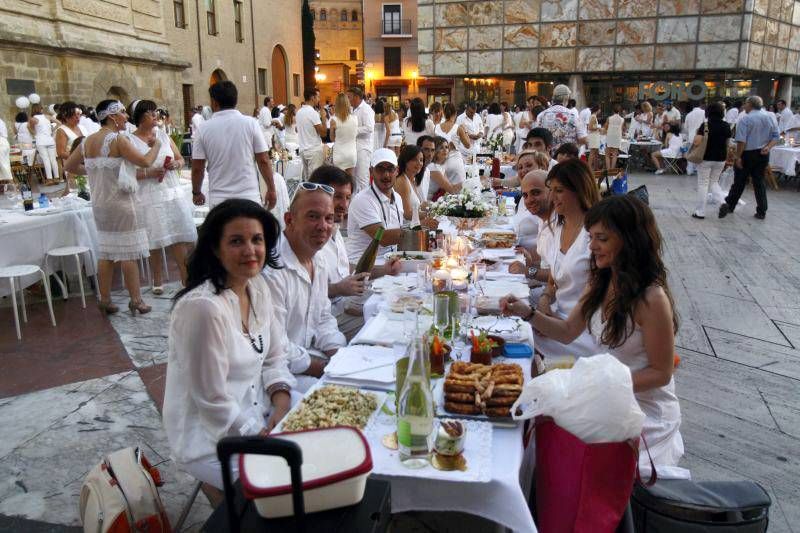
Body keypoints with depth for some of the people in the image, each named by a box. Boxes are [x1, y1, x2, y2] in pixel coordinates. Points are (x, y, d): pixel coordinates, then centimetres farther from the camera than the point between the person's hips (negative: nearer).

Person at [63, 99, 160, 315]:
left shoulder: (87, 141, 8)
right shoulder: (117, 139, -14)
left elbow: (69, 166, 16)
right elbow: (145, 161, -20)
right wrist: (156, 145, -3)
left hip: (99, 203, 7)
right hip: (120, 202, -7)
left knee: (105, 252, 12)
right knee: (129, 252, -1)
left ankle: (105, 300, 17)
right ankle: (136, 301, 4)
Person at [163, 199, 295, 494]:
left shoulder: (258, 287, -1)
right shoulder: (202, 306, -24)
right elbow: (213, 402, -20)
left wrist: (282, 406, -8)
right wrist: (264, 440, -13)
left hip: (259, 414, 7)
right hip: (211, 439, -7)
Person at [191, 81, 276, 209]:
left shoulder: (204, 128, -1)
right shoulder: (250, 123, -3)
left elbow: (197, 168, 3)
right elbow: (264, 161, -4)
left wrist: (196, 192, 18)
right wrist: (271, 190, 6)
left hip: (219, 199, 1)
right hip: (249, 197, -1)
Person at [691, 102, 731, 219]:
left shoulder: (705, 125, -13)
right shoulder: (726, 126, 2)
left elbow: (696, 142, -19)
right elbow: (727, 143, 10)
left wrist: (696, 135, 1)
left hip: (706, 158, -4)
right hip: (721, 159, 4)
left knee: (703, 184, 4)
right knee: (714, 182, 20)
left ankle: (700, 212, 6)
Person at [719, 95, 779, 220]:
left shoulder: (745, 119, -12)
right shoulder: (769, 118, 7)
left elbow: (741, 141, -19)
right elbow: (776, 136, 5)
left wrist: (738, 157, -15)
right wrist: (768, 147, -5)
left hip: (748, 154, -5)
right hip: (763, 154, 5)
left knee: (739, 182, 5)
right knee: (759, 182, 10)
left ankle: (729, 205, 17)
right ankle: (761, 212, 11)